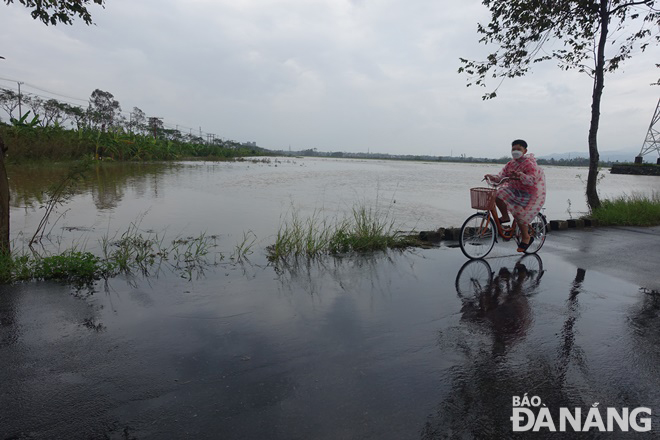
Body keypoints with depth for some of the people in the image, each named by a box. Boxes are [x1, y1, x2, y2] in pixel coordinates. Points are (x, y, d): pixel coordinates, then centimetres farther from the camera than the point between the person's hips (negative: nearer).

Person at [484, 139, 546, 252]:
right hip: (514, 189, 7)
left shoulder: (530, 164, -21)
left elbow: (532, 180, -34)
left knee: (520, 216, -13)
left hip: (530, 194, -7)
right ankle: (505, 217, 7)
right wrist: (492, 177, -23)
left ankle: (526, 238, 10)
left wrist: (521, 175, -52)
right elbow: (501, 176, -3)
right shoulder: (511, 164, 0)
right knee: (498, 194, -15)